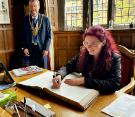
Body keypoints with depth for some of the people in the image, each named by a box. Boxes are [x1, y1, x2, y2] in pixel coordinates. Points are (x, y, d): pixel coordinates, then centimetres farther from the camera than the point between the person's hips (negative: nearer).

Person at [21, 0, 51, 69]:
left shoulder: (45, 19, 0)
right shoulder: (25, 19, 3)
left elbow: (49, 35, 0)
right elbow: (22, 35, 7)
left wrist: (46, 48, -8)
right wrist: (24, 48, -4)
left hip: (41, 49, 0)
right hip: (29, 49, 1)